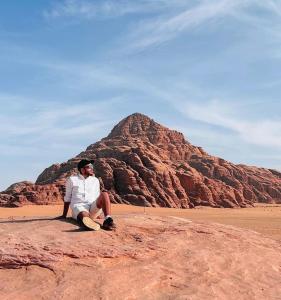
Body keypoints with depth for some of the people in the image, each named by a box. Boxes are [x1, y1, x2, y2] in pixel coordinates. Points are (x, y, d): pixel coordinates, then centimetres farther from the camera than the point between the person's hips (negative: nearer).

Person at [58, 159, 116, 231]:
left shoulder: (95, 180, 20)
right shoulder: (72, 180, 11)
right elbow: (67, 199, 14)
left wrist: (97, 214, 10)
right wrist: (64, 215, 12)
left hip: (93, 209, 3)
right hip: (78, 207, -3)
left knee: (104, 194, -26)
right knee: (85, 215, -40)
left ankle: (108, 219, -44)